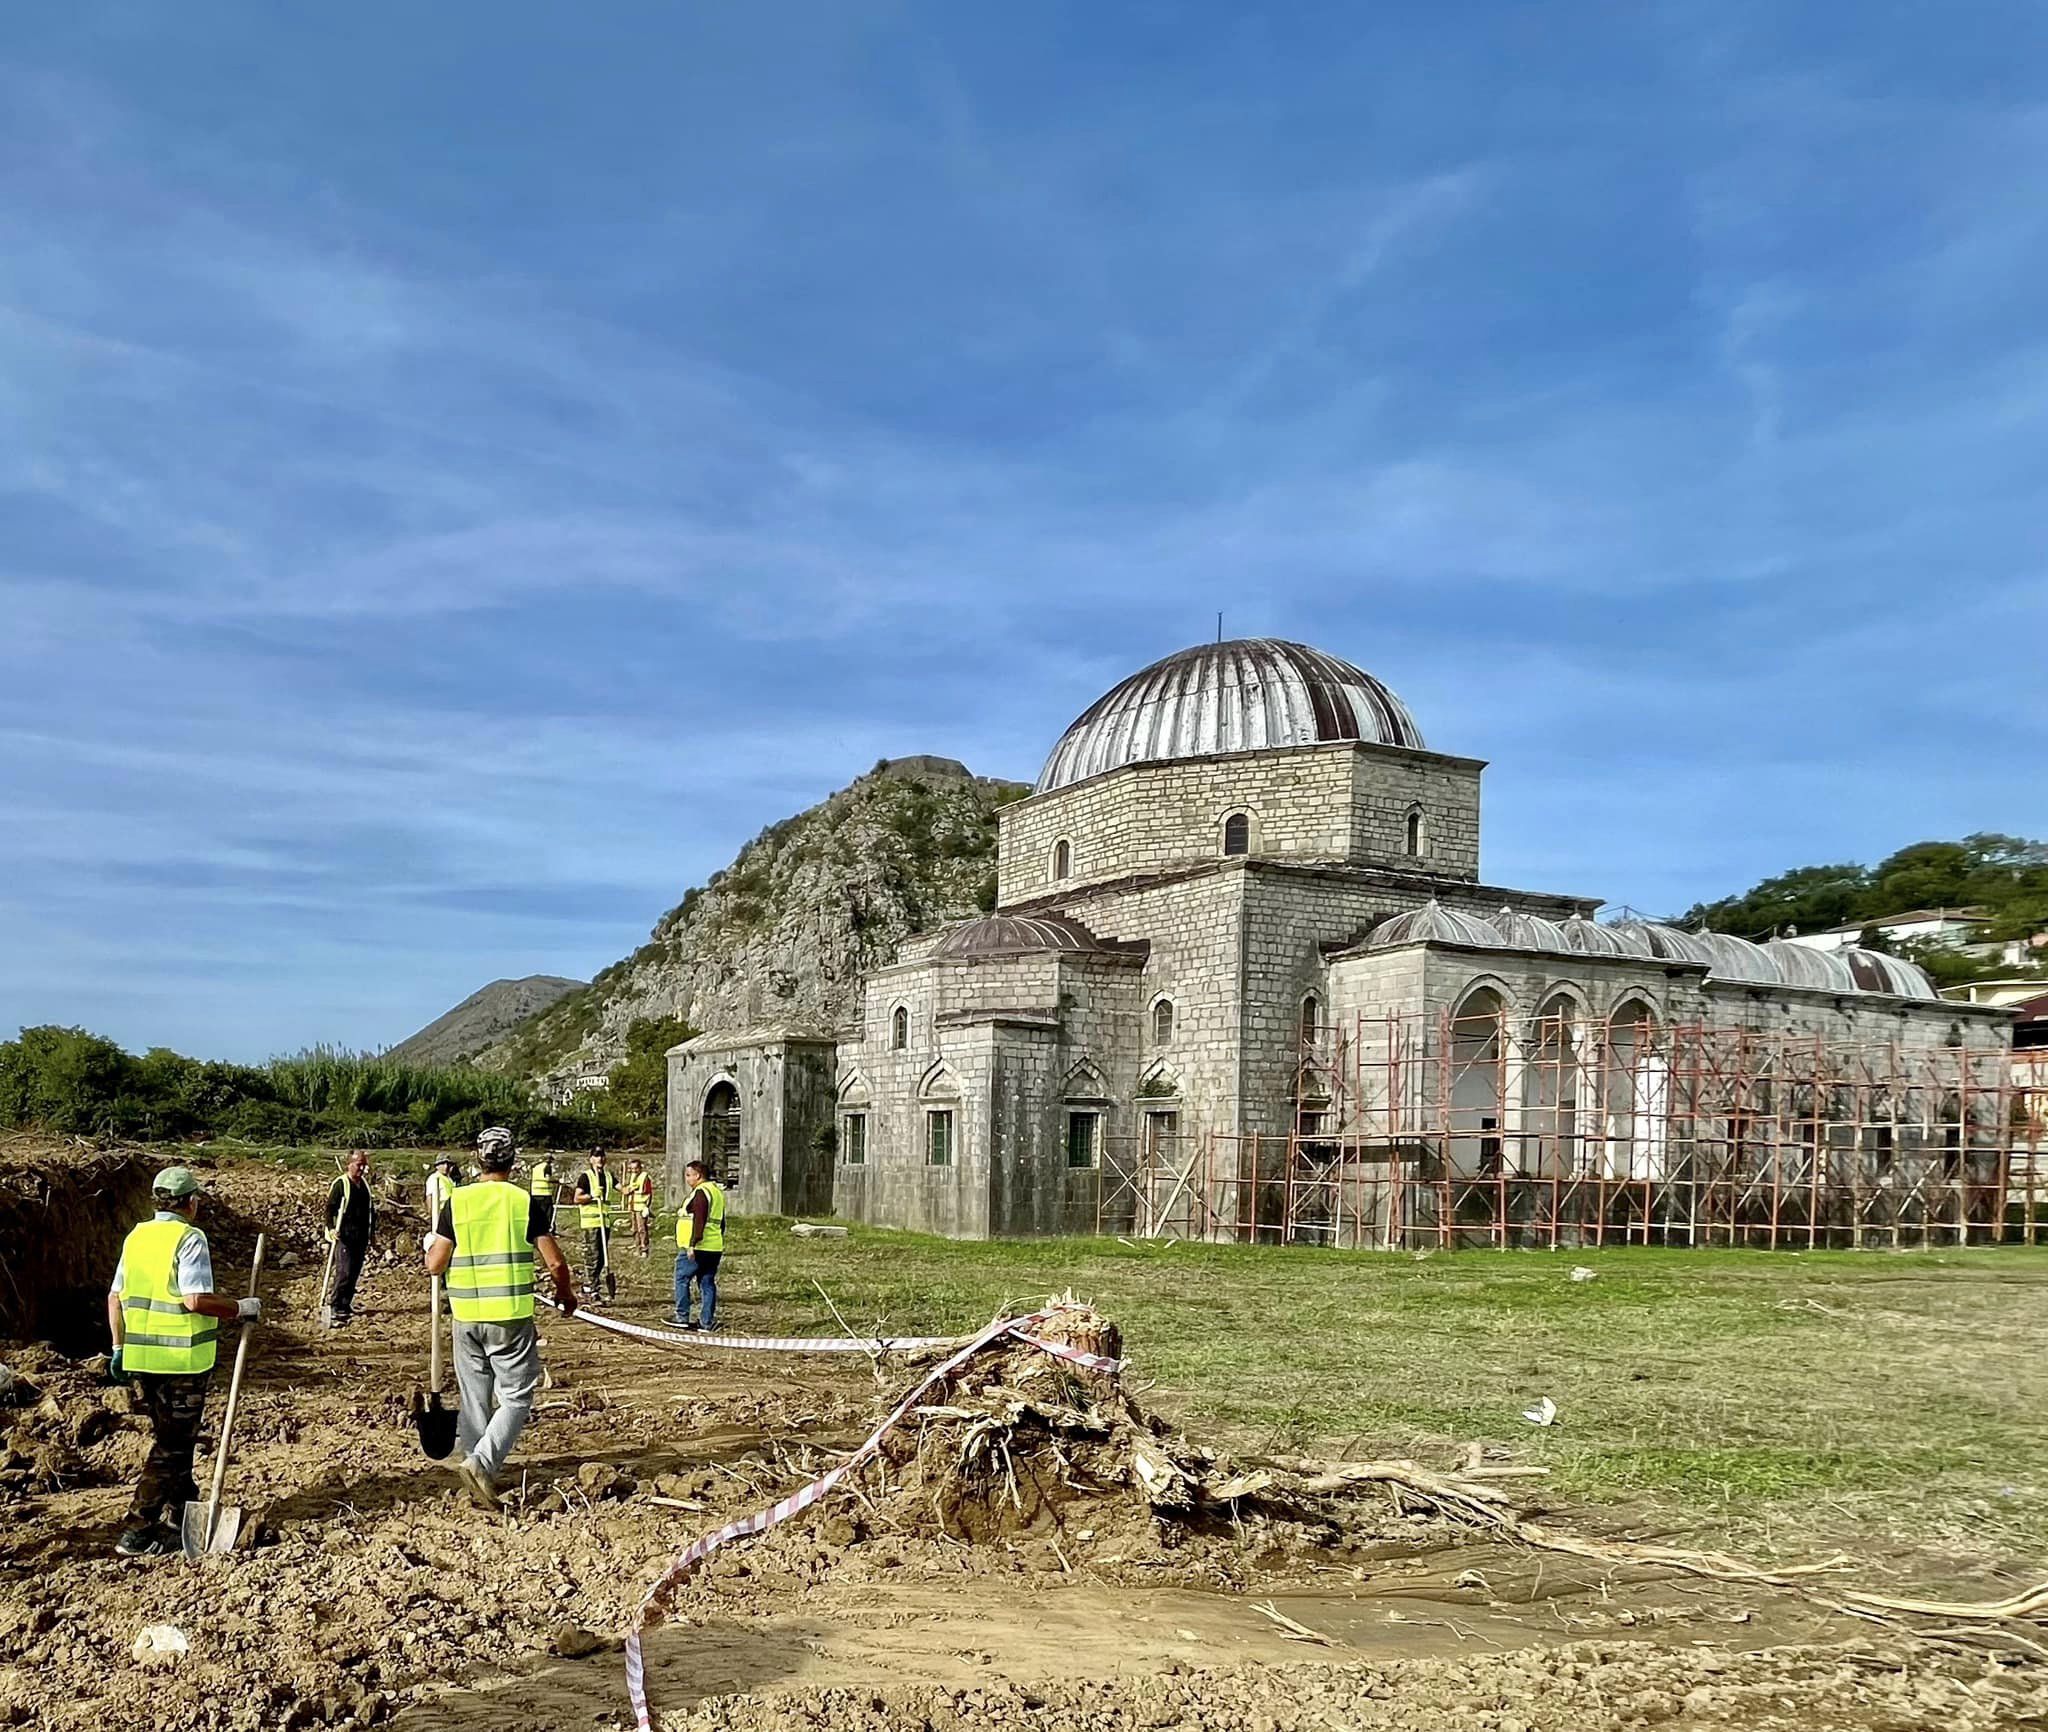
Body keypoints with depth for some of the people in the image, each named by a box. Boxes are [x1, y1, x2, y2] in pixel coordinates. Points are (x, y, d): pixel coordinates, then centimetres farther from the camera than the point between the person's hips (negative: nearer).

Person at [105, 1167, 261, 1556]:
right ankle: (138, 1532, -1)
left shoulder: (136, 1236, 9)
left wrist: (119, 1347, 20)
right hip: (182, 1359, -7)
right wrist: (241, 1308, -9)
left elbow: (115, 1297, 12)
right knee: (172, 1446, 1)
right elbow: (196, 1300, -22)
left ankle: (181, 1512, 31)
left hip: (140, 1358, 7)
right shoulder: (190, 1239, -14)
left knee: (169, 1437, 21)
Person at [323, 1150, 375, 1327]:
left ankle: (345, 1305, 16)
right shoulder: (340, 1184, -7)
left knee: (355, 1273, 8)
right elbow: (330, 1207, -11)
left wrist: (369, 1239, 21)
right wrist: (331, 1228, -26)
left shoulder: (365, 1184, 14)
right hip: (344, 1237, -7)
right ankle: (333, 1306, -9)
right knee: (344, 1273, -13)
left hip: (361, 1237, 7)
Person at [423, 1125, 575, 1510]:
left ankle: (471, 1461, 21)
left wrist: (431, 1244, 21)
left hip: (466, 1316, 3)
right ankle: (481, 1462, -14)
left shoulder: (456, 1202, -1)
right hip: (512, 1316, -3)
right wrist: (566, 1294, 13)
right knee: (516, 1398, 4)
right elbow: (555, 1263, -5)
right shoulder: (526, 1203, -5)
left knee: (475, 1398, 16)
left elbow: (434, 1265, -1)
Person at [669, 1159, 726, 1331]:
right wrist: (719, 1241, 26)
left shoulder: (700, 1192, -13)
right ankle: (706, 1322, 9)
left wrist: (693, 1244, -23)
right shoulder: (717, 1191, 17)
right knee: (707, 1283, 9)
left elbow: (699, 1221, -21)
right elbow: (721, 1221, 22)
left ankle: (682, 1317, 3)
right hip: (714, 1247, 9)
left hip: (697, 1247, -9)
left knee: (682, 1279, 2)